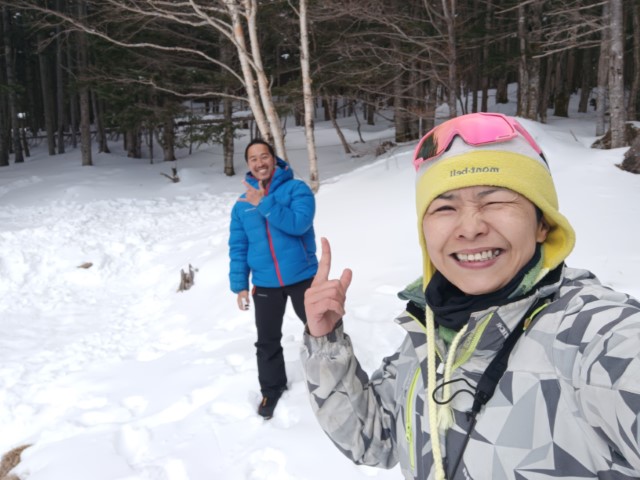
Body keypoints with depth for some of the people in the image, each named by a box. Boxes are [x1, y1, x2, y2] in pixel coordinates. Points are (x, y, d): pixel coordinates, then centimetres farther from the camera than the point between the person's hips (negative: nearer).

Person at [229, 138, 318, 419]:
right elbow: (238, 247, 5)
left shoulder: (297, 189, -8)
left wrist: (265, 204, -26)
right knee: (267, 341, 13)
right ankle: (272, 389, 33)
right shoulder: (242, 204, 3)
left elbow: (299, 223, -25)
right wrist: (239, 284, 1)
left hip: (302, 278, -3)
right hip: (265, 284, 3)